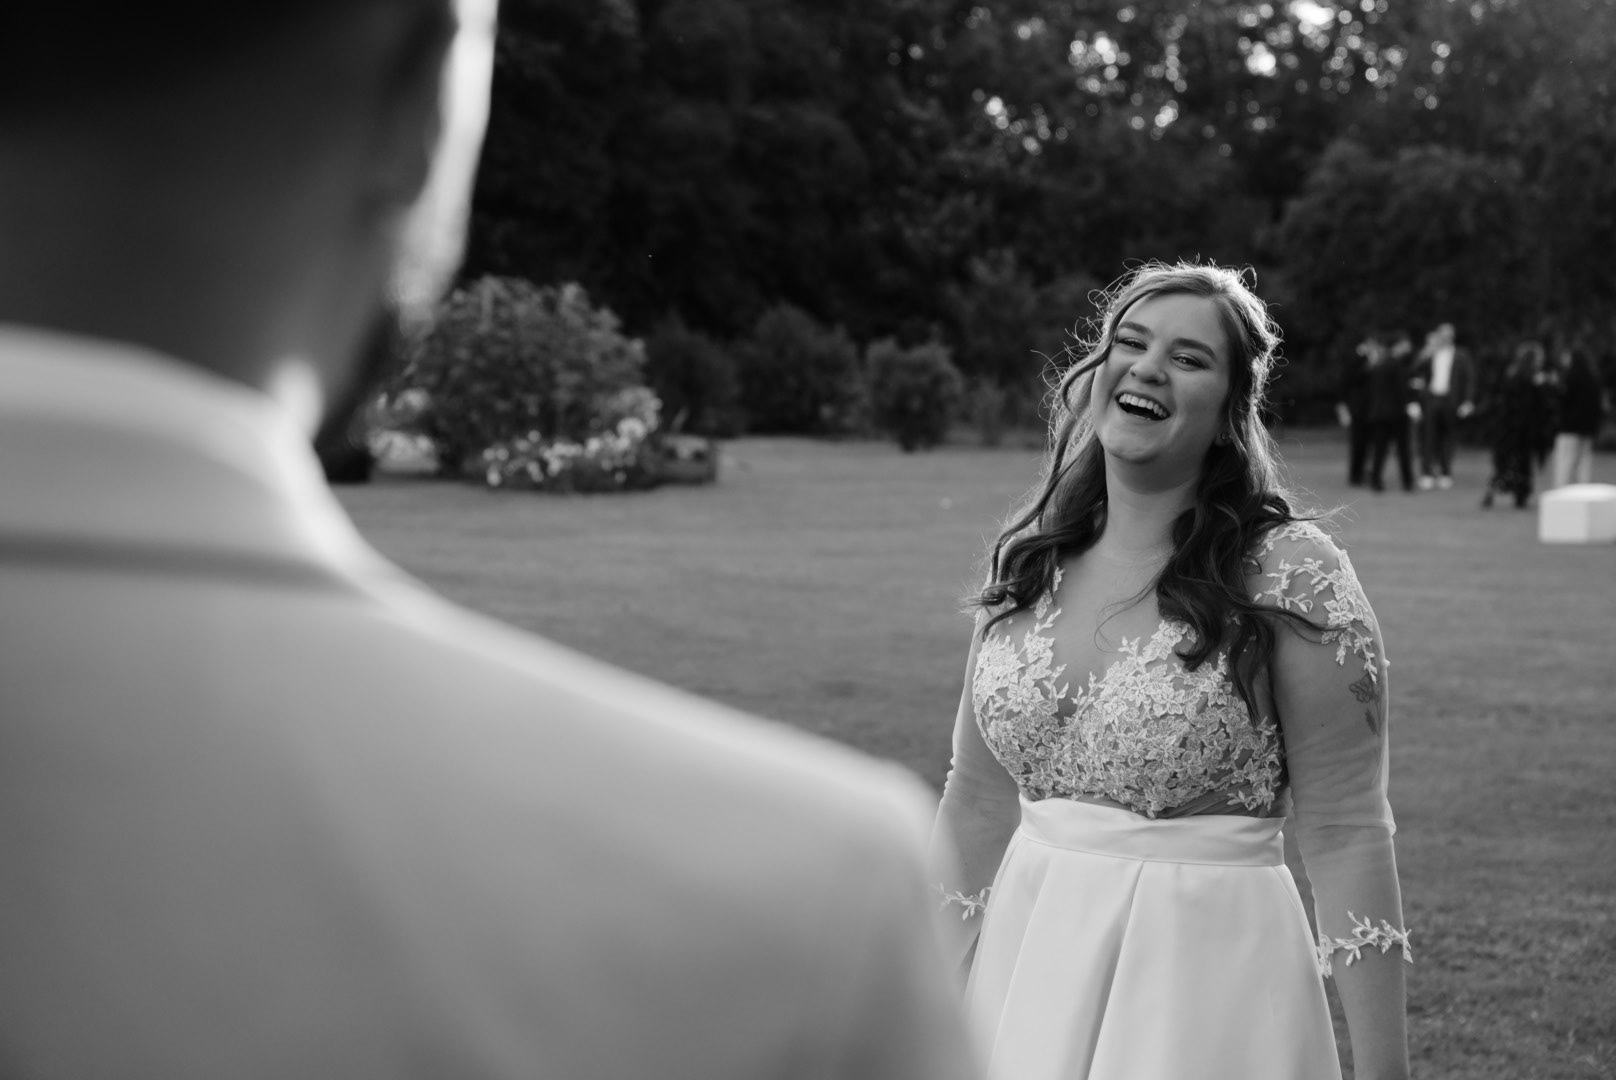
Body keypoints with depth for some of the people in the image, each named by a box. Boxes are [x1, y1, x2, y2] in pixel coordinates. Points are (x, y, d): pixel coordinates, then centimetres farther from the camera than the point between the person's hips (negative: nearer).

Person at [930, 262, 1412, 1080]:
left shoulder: (1291, 575, -12)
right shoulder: (1027, 563, 3)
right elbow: (976, 806, 9)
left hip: (1205, 977, -4)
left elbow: (1346, 839, -12)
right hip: (1025, 968, 5)